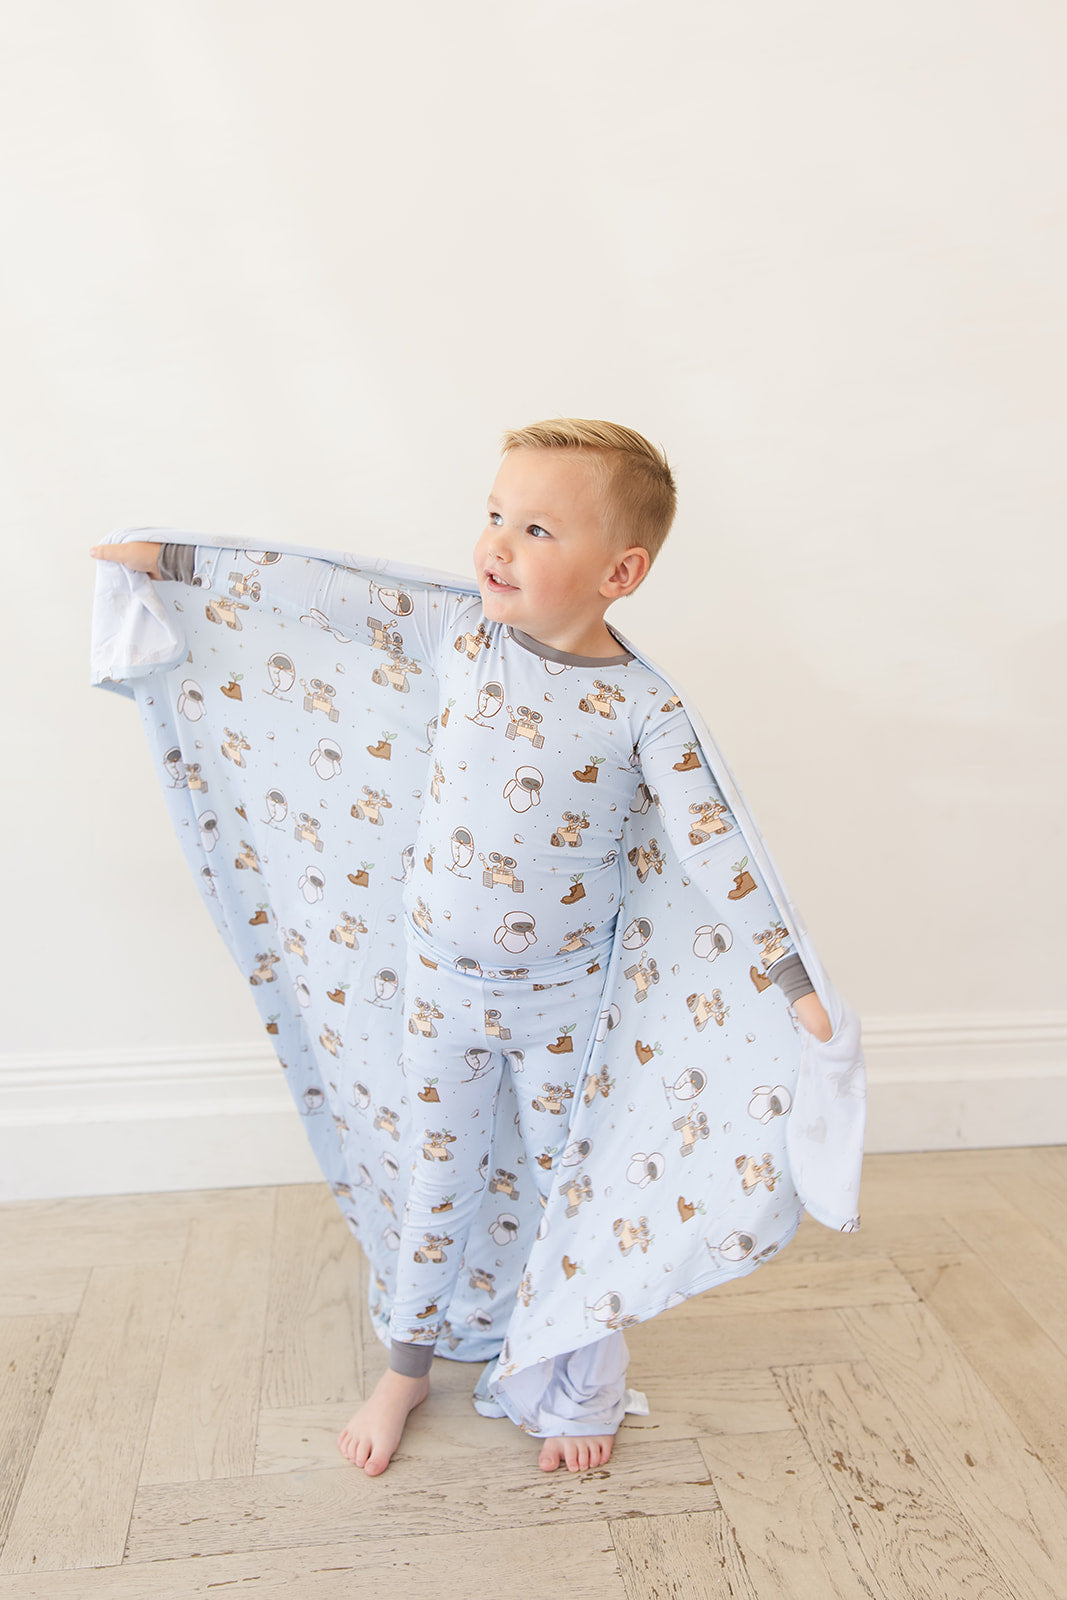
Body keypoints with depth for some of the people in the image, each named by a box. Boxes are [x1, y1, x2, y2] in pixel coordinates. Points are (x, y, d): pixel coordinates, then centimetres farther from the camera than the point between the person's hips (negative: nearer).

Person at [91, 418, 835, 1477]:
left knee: (568, 1179, 16)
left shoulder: (643, 708, -17)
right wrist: (164, 559, 2)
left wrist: (797, 984, -24)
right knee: (439, 1169, 18)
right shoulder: (462, 634, -10)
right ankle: (406, 1367, 41)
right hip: (442, 973, 2)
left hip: (564, 991, -2)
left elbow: (713, 844, -19)